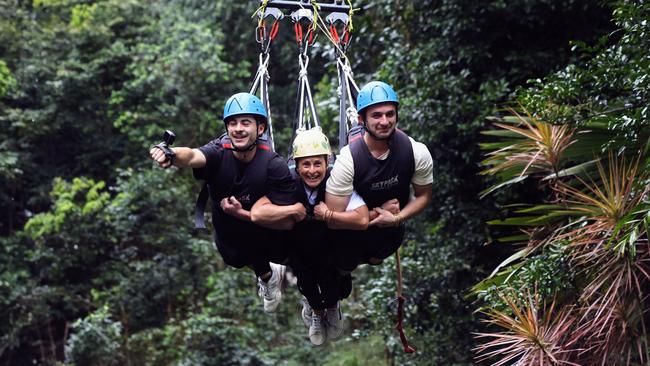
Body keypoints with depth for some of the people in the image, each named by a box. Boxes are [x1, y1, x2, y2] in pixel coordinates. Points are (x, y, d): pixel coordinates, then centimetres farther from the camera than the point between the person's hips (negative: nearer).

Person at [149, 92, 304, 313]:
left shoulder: (274, 166, -24)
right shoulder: (218, 154, -19)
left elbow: (287, 222, -25)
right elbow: (192, 156, -43)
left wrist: (242, 213, -32)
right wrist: (171, 155, -65)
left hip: (272, 244, -1)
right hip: (230, 247, 1)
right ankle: (268, 274, 28)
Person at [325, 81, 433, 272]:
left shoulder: (418, 153, -28)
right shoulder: (348, 159, -36)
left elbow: (423, 196, -10)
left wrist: (396, 218, -27)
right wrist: (377, 212, -29)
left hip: (392, 232, 3)